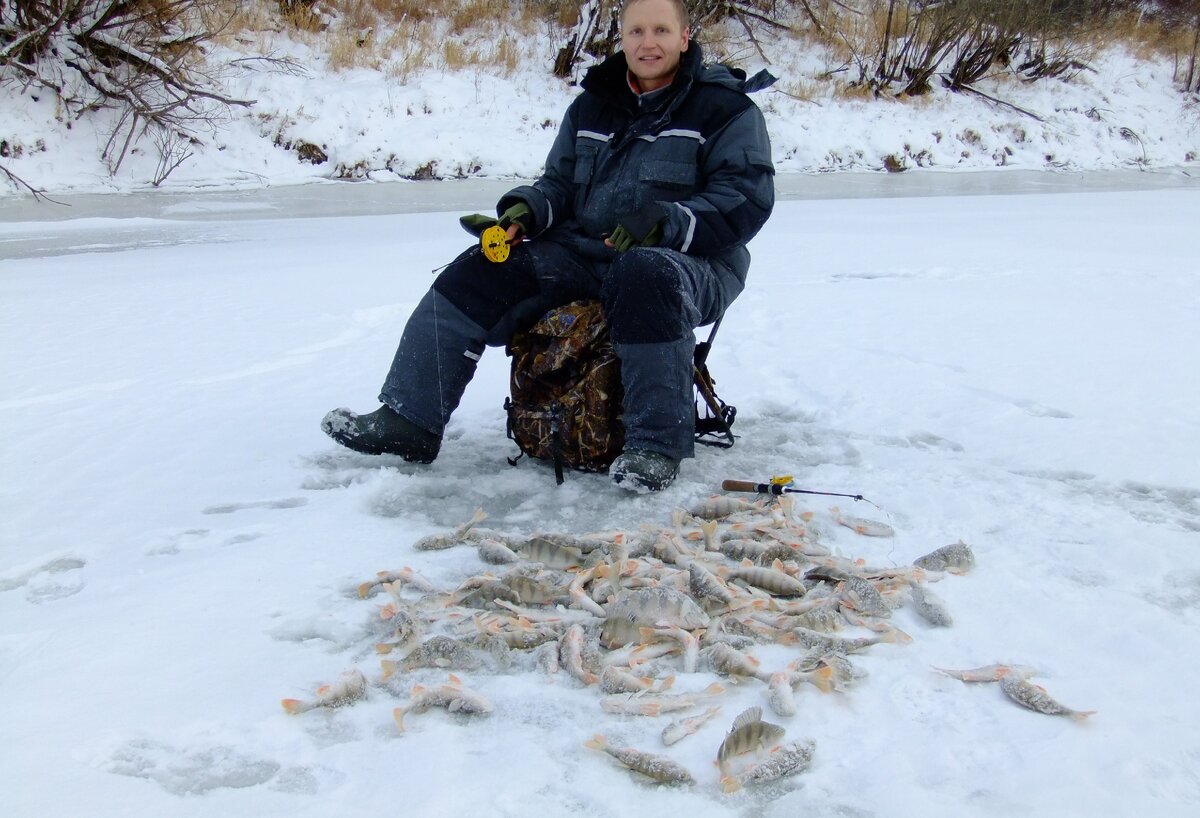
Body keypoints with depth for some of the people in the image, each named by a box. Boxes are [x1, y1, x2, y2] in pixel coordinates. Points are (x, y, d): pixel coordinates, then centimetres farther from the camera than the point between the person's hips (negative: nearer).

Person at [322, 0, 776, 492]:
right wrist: (527, 210, -4)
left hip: (691, 262, -5)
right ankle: (410, 422, -7)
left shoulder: (726, 108, -1)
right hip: (582, 254, 6)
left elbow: (747, 200, -11)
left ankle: (656, 444, -35)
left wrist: (663, 222, -26)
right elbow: (558, 183, 21)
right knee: (477, 276, -10)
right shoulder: (591, 107, 17)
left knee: (644, 276, -41)